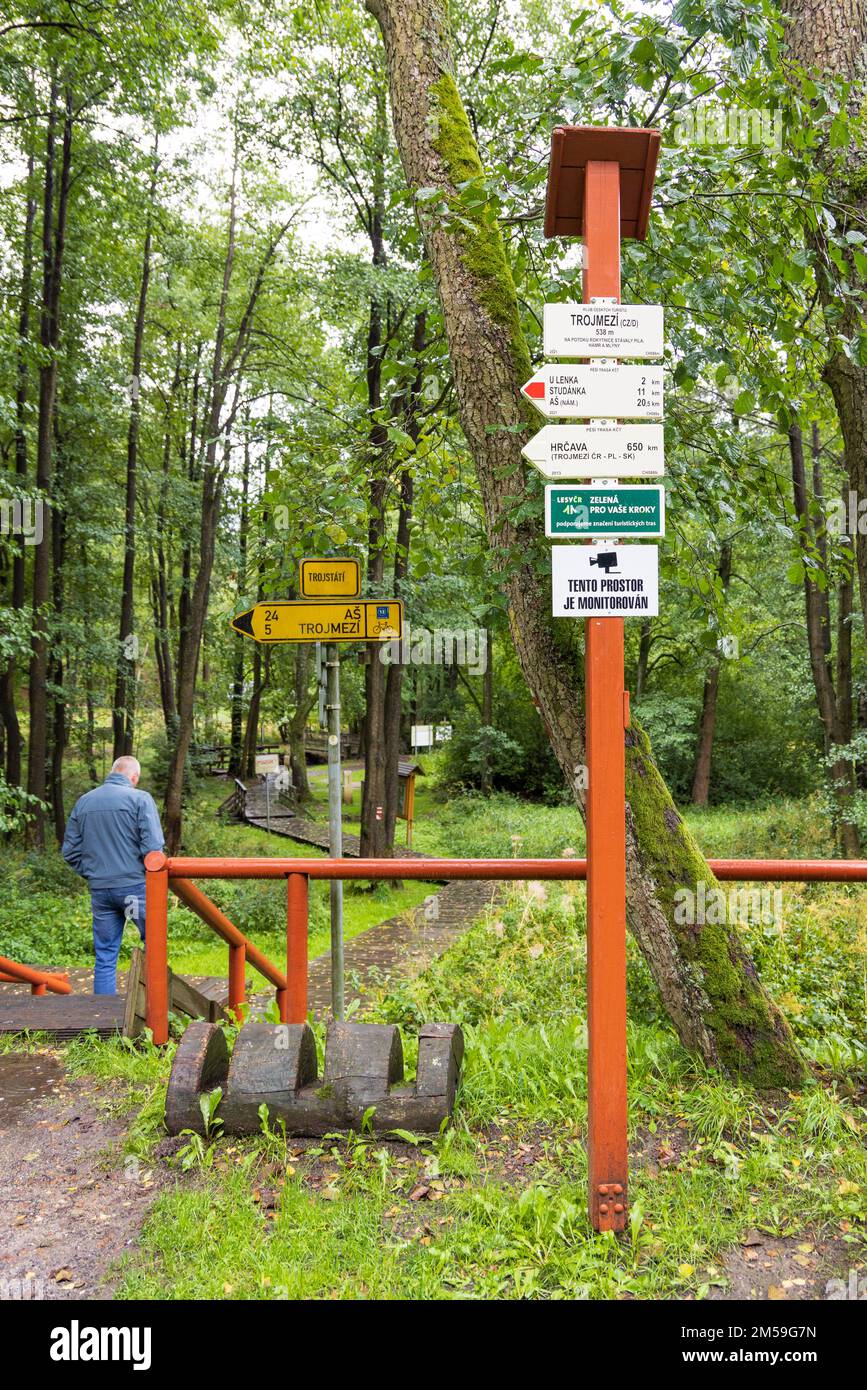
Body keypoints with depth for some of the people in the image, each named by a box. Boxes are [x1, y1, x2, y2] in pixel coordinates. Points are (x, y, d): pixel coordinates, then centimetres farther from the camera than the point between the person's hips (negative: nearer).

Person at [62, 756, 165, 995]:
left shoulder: (83, 802, 8)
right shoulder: (139, 798, -8)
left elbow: (70, 851, 10)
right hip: (135, 886, -4)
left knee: (105, 957, 9)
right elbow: (152, 847, -15)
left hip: (99, 890, 4)